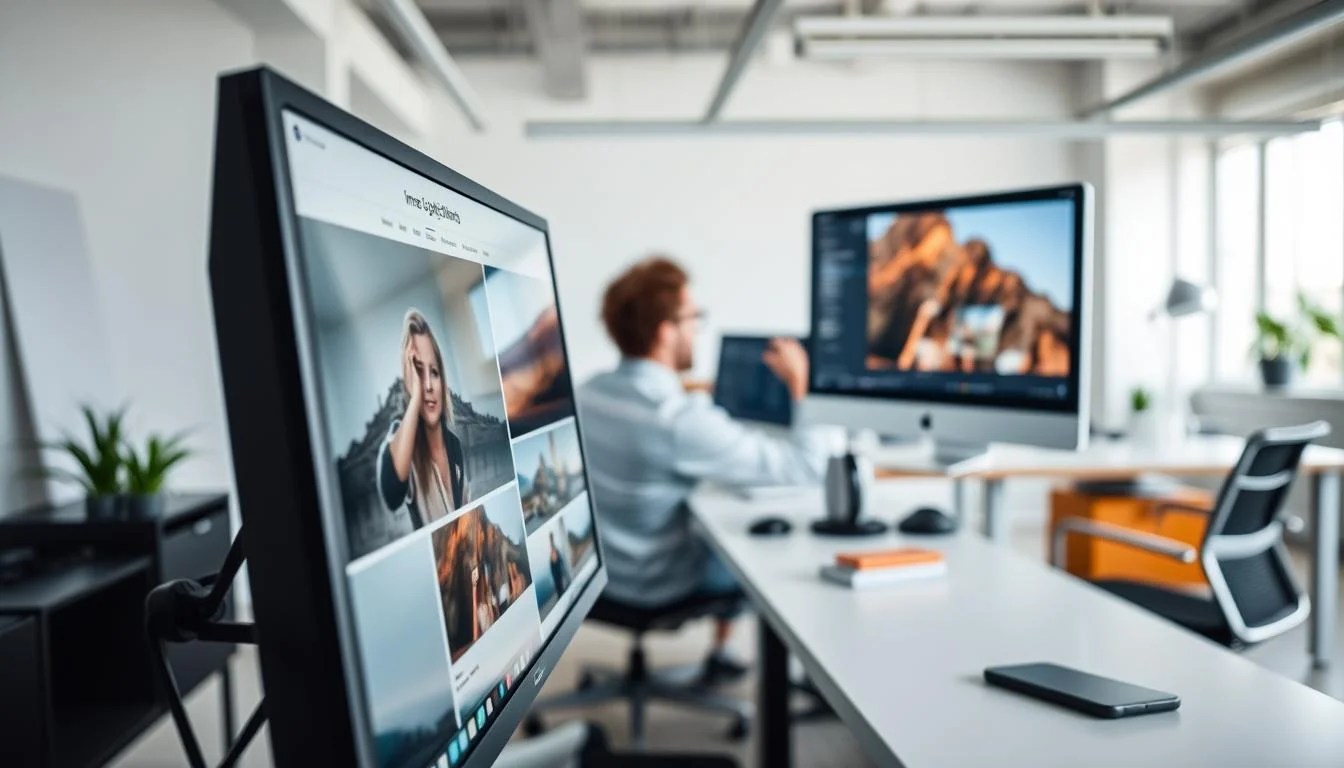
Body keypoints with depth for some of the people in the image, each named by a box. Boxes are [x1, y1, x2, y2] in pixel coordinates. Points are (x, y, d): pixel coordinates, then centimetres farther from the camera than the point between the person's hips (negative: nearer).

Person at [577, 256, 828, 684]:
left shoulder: (589, 392, -6)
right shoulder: (679, 419, -31)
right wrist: (800, 388, -16)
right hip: (657, 585, -7)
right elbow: (805, 468, -27)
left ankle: (720, 656, 42)